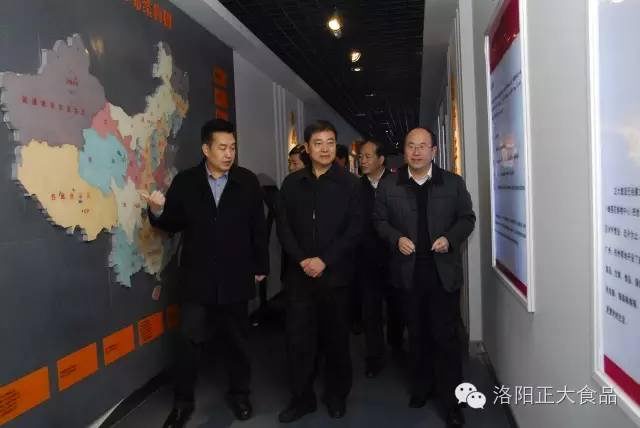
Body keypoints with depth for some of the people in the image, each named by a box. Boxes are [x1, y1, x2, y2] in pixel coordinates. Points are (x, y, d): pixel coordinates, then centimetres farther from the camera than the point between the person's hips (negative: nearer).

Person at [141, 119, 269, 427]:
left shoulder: (248, 181, -1)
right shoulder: (184, 182, 0)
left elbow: (258, 227, 1)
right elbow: (173, 224, 2)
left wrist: (261, 266, 2)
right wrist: (158, 212, -19)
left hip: (236, 277, 0)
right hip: (197, 278, 0)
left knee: (236, 340, 14)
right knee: (190, 340, 4)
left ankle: (239, 393, 33)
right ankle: (183, 401, 23)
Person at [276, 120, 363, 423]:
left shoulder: (349, 183, 1)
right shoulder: (292, 183, 7)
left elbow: (354, 229, -5)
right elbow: (282, 226, 2)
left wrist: (324, 261, -13)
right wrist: (302, 260, -11)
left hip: (335, 273, -1)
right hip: (299, 273, 2)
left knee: (336, 336, 10)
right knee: (298, 337, 5)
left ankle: (337, 395, 28)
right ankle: (302, 397, 21)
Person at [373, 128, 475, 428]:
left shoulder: (453, 183, 1)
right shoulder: (388, 185, 2)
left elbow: (467, 218, 6)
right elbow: (380, 220, 7)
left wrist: (450, 238, -12)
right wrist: (397, 238, -11)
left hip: (444, 270, -1)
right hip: (409, 271, 2)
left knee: (446, 335, 0)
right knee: (417, 334, 15)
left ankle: (451, 401, 13)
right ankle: (420, 387, 33)